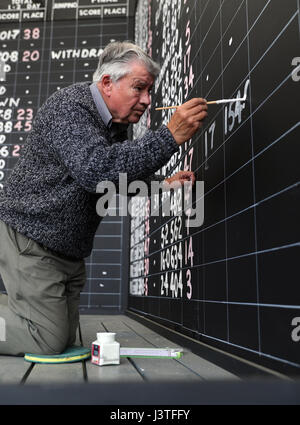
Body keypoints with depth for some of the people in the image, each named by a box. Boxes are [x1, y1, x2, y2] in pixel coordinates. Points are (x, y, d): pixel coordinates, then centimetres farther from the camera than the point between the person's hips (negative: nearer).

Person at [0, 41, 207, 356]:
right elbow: (94, 168, -38)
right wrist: (171, 136, -38)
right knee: (50, 342, -5)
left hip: (69, 252, 9)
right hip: (31, 238, -9)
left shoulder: (117, 126, 9)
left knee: (66, 339, 15)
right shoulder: (70, 106, -19)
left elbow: (121, 176, 24)